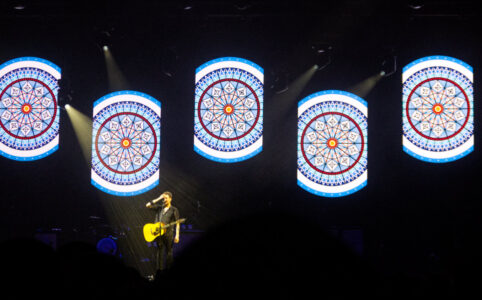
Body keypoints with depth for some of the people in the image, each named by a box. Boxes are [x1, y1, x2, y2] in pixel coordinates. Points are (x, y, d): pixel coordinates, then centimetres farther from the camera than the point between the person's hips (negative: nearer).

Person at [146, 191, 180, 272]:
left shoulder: (174, 210, 3)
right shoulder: (159, 208, 13)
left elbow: (177, 223, -1)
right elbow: (147, 205, 5)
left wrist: (177, 235, -10)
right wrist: (158, 199, 2)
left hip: (168, 233, -3)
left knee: (169, 252, -1)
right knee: (160, 252, 4)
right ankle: (160, 269, 6)